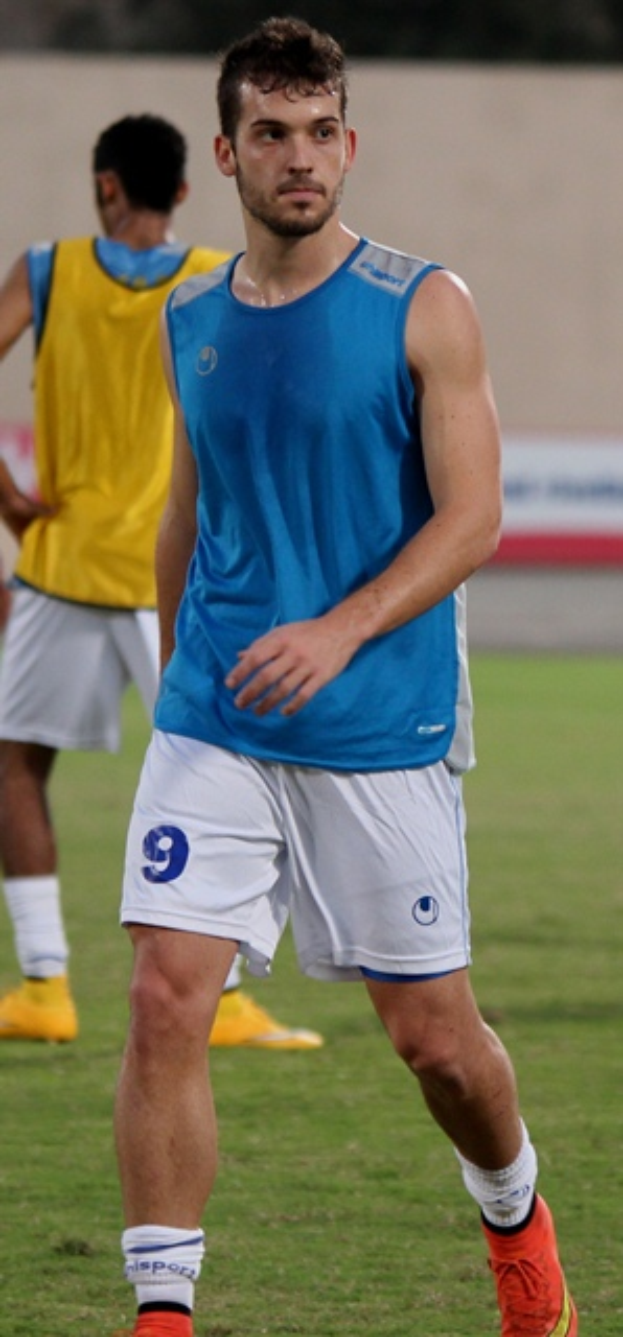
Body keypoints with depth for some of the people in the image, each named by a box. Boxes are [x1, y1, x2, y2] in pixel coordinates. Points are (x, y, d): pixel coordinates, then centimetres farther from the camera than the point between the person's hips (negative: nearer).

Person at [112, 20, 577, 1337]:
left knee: (434, 1036, 7)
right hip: (213, 725, 3)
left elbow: (472, 517, -10)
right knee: (165, 1002, -13)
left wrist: (340, 631, -23)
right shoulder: (189, 322, 7)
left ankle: (518, 1221, 37)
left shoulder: (424, 309, -6)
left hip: (384, 733, -3)